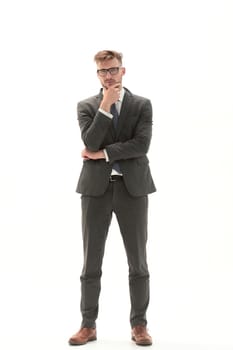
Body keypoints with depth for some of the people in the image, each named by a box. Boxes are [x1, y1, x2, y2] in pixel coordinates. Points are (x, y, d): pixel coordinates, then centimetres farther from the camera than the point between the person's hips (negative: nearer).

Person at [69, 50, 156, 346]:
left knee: (137, 261, 4)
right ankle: (88, 325, 14)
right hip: (96, 187, 1)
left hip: (132, 187, 0)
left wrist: (103, 153, -10)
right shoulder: (86, 106, 6)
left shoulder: (142, 105, 4)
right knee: (91, 261, 4)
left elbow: (141, 144, -10)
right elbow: (90, 142, -10)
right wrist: (105, 106, -13)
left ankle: (139, 325, 15)